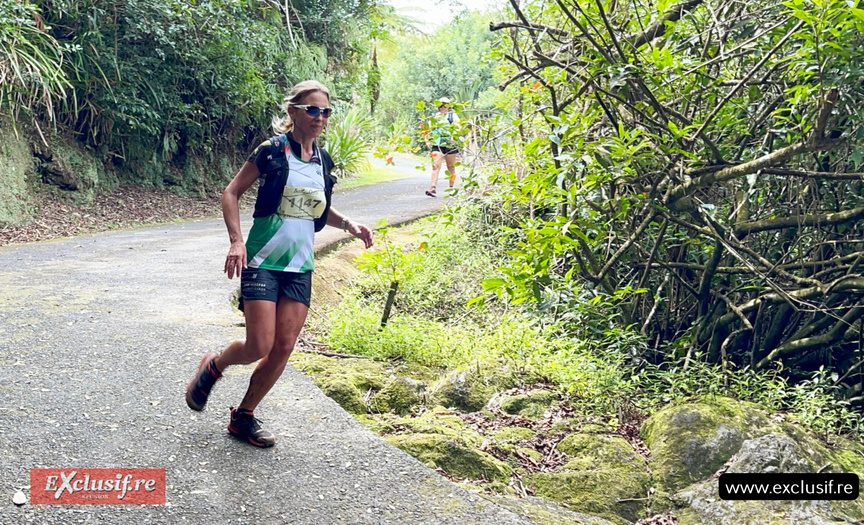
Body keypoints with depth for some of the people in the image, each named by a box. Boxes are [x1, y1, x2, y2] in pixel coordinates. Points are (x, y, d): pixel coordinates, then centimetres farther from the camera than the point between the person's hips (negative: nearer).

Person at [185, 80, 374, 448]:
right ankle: (213, 366, 23)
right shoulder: (272, 151, -8)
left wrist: (348, 224, 4)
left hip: (299, 266, 6)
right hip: (263, 261, -5)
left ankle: (244, 417, 20)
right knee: (259, 347, -11)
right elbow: (231, 193, -4)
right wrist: (237, 240, -16)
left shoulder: (322, 161, 9)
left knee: (283, 349, 2)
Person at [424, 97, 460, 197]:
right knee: (436, 166, -12)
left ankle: (452, 187, 18)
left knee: (451, 167, 7)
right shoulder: (435, 117, 19)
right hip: (436, 145, 2)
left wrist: (454, 137, -23)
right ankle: (433, 188, -20)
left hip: (449, 144, -2)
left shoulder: (453, 115, 8)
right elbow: (429, 130, 24)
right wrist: (428, 141, 11)